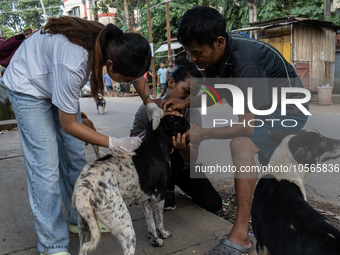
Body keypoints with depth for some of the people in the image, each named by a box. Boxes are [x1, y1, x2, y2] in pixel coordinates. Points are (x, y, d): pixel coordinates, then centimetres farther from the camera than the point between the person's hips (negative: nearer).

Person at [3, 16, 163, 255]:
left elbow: (136, 72, 2)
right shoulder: (73, 64, -42)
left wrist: (150, 103, -13)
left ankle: (80, 219, 25)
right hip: (29, 87, -7)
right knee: (46, 165, -10)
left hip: (56, 83, 7)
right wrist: (115, 143, -27)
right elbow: (69, 124, -28)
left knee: (75, 154, 7)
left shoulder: (115, 44, -22)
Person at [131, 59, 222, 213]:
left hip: (183, 168, 3)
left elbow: (193, 159, -24)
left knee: (213, 204, -14)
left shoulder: (192, 114, -16)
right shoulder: (148, 109, -17)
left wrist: (183, 148, -49)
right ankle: (168, 190, -6)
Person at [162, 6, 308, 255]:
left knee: (241, 145, -32)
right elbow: (215, 92, 5)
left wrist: (202, 133, -30)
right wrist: (184, 102, -10)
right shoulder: (216, 51, -11)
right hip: (263, 109, 9)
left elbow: (247, 125, -34)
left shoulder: (244, 62, -36)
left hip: (288, 109, -9)